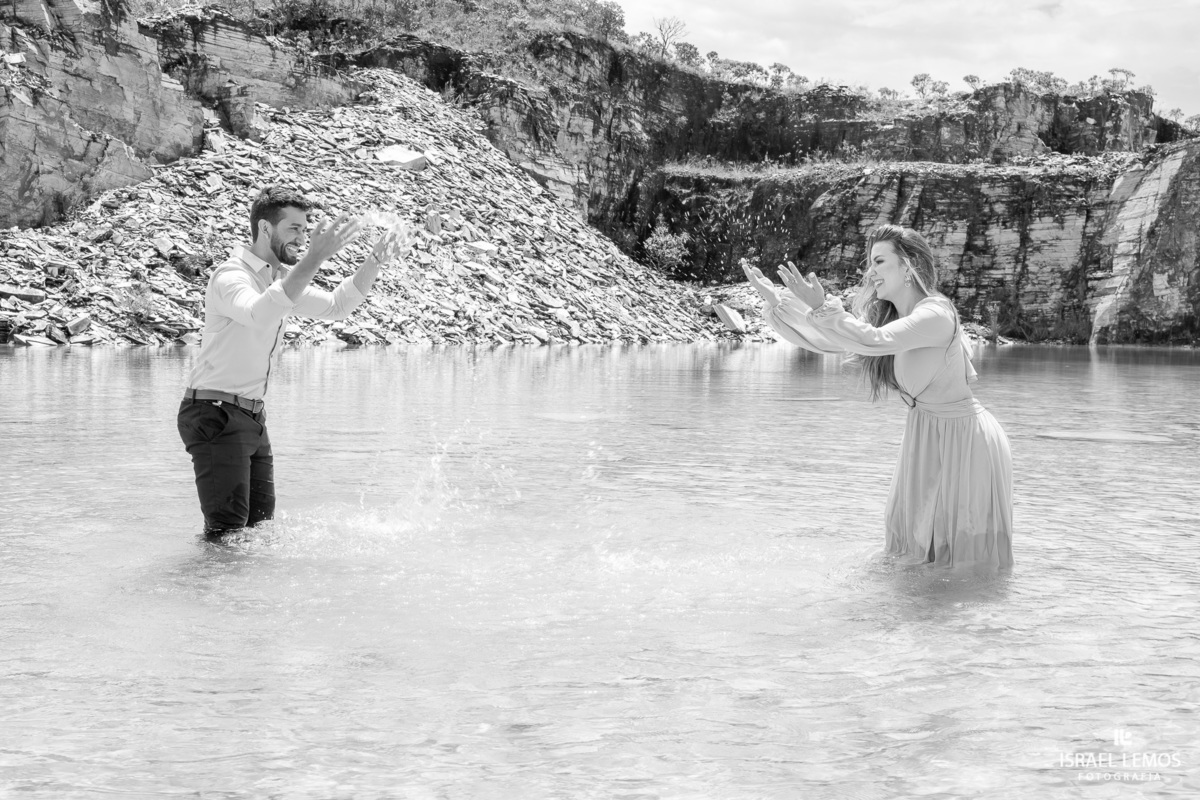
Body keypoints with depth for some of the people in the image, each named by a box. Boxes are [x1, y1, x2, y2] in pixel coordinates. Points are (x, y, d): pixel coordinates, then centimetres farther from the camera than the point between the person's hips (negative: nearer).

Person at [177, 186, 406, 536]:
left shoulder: (282, 276, 14)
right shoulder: (231, 276, -16)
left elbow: (336, 306, 19)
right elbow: (260, 315, -38)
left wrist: (375, 261, 3)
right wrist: (315, 258, -46)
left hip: (252, 416, 9)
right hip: (214, 414, -9)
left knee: (261, 521, 10)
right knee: (227, 532, -13)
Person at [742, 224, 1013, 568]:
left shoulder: (935, 314, -23)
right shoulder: (885, 316, 3)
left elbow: (874, 341, -38)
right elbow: (823, 340, -1)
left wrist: (821, 307, -40)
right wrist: (776, 301, -9)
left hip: (963, 439, -8)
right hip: (924, 435, 8)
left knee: (965, 549, 3)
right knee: (914, 536, 16)